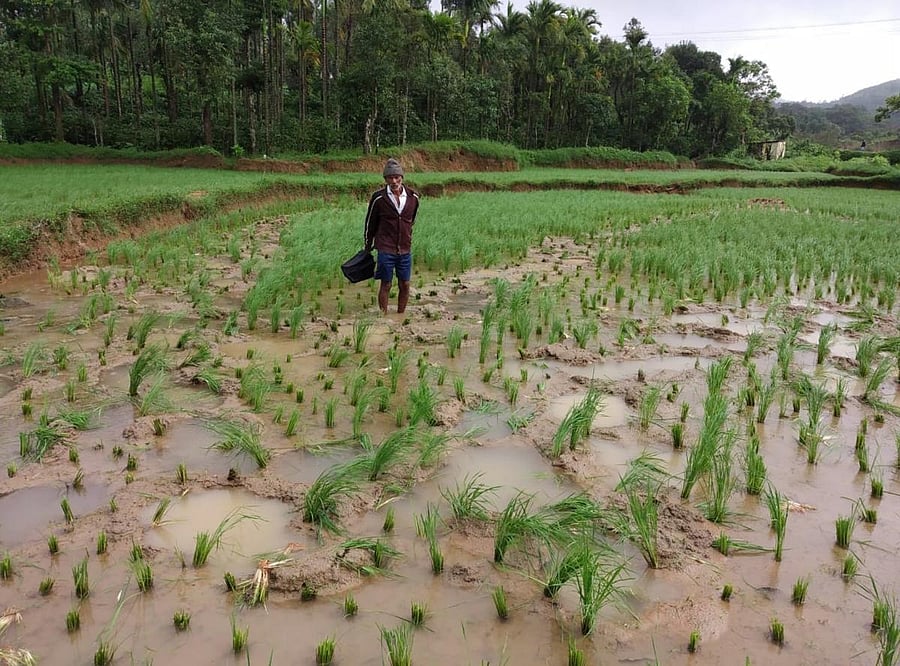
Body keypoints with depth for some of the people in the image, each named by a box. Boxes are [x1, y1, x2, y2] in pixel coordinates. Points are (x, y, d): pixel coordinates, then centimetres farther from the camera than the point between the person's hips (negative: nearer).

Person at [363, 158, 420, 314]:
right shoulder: (379, 198, -8)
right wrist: (368, 246, 14)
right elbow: (370, 223, 5)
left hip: (405, 249, 3)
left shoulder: (413, 197, 0)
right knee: (386, 285, 2)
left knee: (405, 285, 7)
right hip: (386, 249, -3)